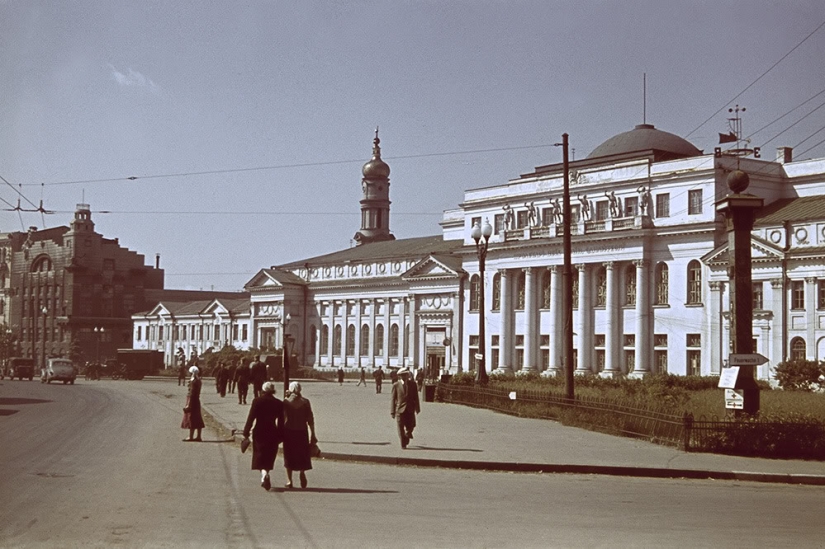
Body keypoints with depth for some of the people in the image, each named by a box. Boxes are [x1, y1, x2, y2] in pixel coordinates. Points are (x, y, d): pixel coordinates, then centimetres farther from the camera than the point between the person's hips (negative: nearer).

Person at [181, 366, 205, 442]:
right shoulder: (198, 380, 10)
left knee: (191, 419, -4)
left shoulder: (193, 381, -18)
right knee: (198, 420, 11)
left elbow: (192, 393, -20)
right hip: (197, 402, 10)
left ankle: (191, 437, 0)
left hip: (192, 401, -10)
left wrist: (188, 404, -19)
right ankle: (198, 436, 14)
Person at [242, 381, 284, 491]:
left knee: (260, 454, 3)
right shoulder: (279, 404, 1)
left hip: (259, 432, -2)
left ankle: (264, 474, -20)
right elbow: (281, 422, 3)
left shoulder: (257, 401, -6)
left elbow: (251, 417, -8)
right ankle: (265, 478, 19)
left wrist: (246, 432, -2)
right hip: (272, 433, 2)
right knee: (269, 456, 14)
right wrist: (280, 436, 11)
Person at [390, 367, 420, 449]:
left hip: (410, 409, 2)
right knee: (401, 427, -2)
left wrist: (417, 408, 6)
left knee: (410, 426, 2)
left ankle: (407, 436, 32)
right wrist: (392, 411, -3)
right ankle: (403, 444, 6)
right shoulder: (396, 385, 0)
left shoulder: (412, 384, 5)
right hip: (400, 409, -2)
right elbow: (393, 399, 0)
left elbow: (415, 397, 9)